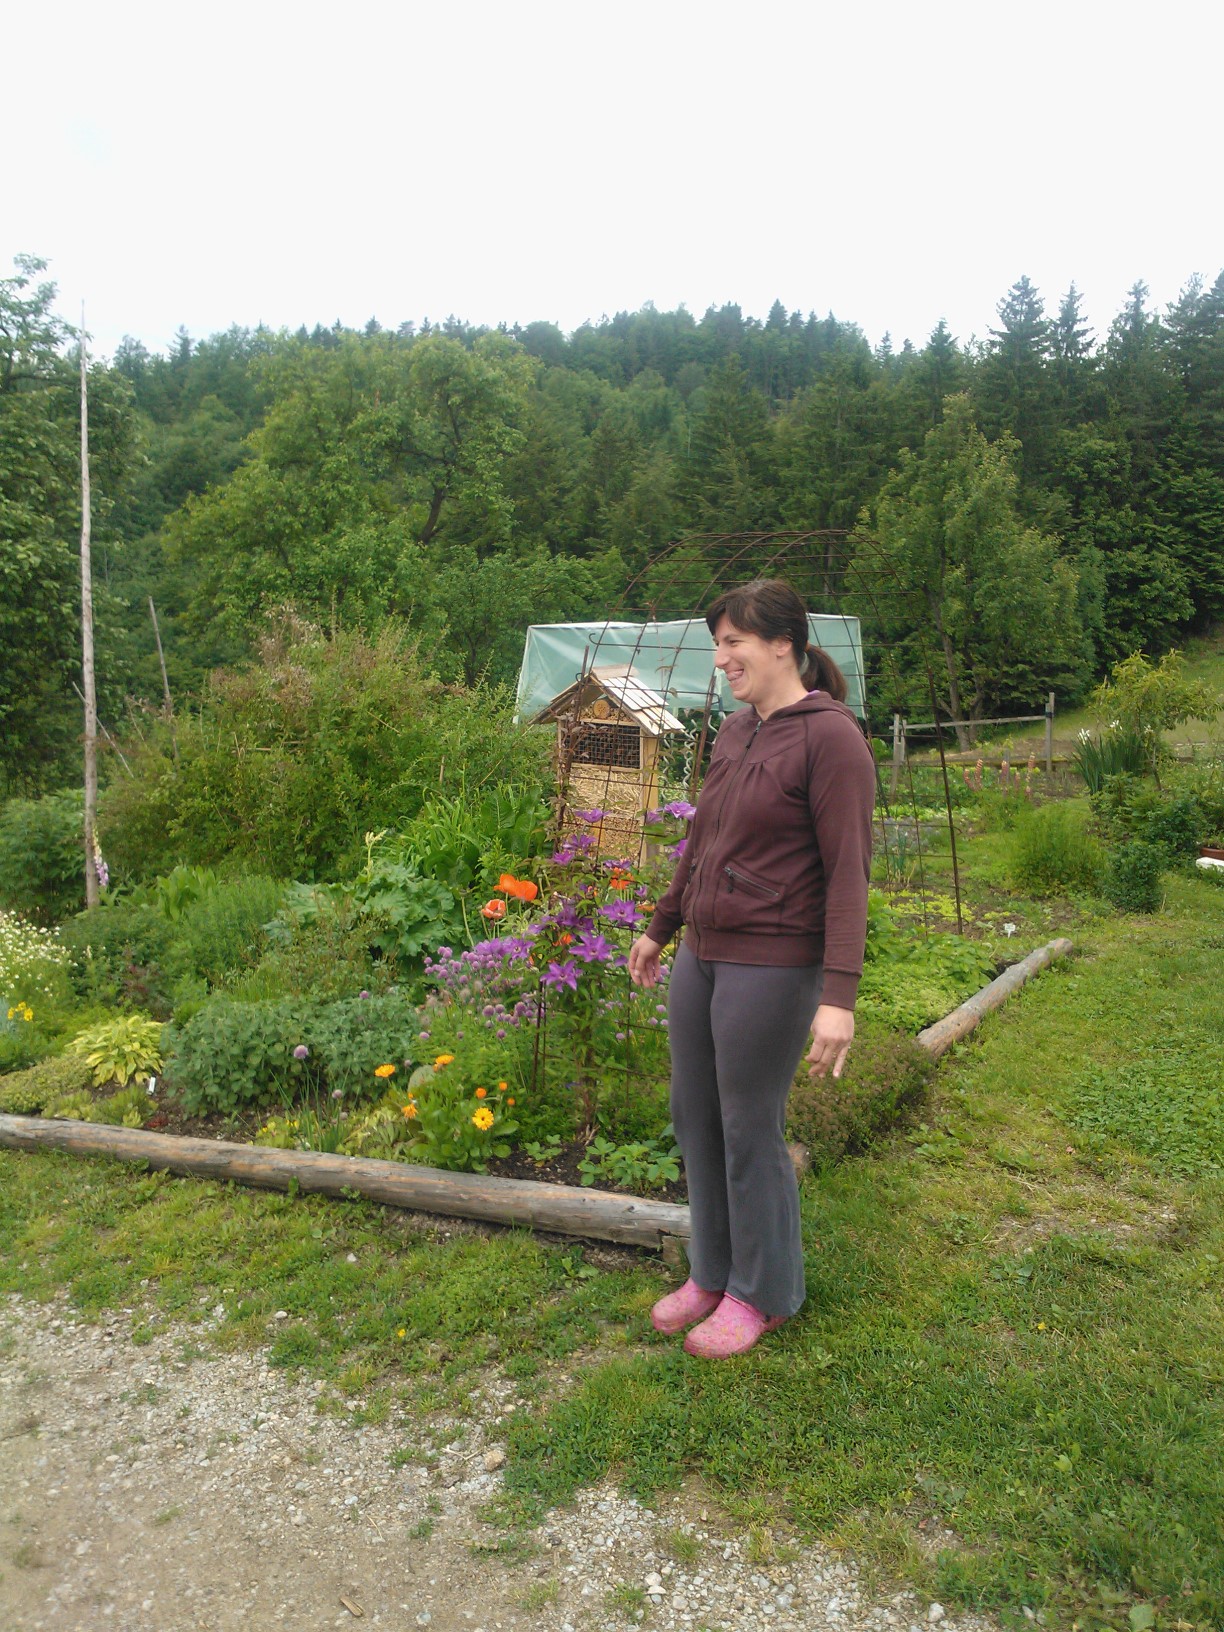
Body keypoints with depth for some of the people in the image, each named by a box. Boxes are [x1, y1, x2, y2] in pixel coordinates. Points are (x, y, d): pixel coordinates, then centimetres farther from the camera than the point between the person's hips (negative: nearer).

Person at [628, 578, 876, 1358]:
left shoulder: (830, 737, -14)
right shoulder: (736, 732, 10)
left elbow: (848, 873, -17)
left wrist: (839, 997, -22)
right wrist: (661, 927, 27)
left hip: (773, 966, -8)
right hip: (702, 955, 8)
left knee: (750, 1130, 5)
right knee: (695, 1118, 16)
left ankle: (763, 1293, 29)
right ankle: (713, 1273, 36)